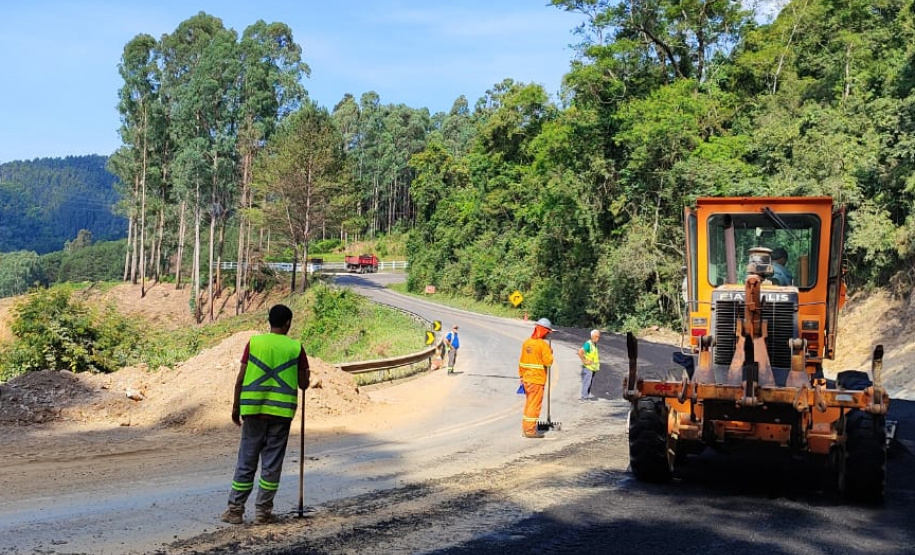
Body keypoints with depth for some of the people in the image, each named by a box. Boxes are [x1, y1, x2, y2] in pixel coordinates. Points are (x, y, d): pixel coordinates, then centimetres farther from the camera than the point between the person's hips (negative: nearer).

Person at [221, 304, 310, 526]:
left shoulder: (254, 343, 1)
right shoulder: (295, 348, -1)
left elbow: (240, 379, 0)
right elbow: (303, 384, 3)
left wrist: (236, 407, 9)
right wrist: (306, 375, 26)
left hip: (254, 410, 1)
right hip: (281, 412, -1)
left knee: (246, 461, 8)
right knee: (272, 463, 6)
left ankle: (235, 509, 10)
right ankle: (263, 511, 9)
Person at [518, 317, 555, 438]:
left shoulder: (526, 342, 8)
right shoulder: (543, 344, -14)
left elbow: (521, 361, 12)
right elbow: (548, 362, -17)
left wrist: (521, 376, 20)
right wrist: (550, 352, 1)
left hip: (526, 379, 7)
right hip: (537, 380, -7)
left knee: (529, 404, 17)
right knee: (534, 405, -2)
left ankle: (525, 428, 23)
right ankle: (530, 430, -1)